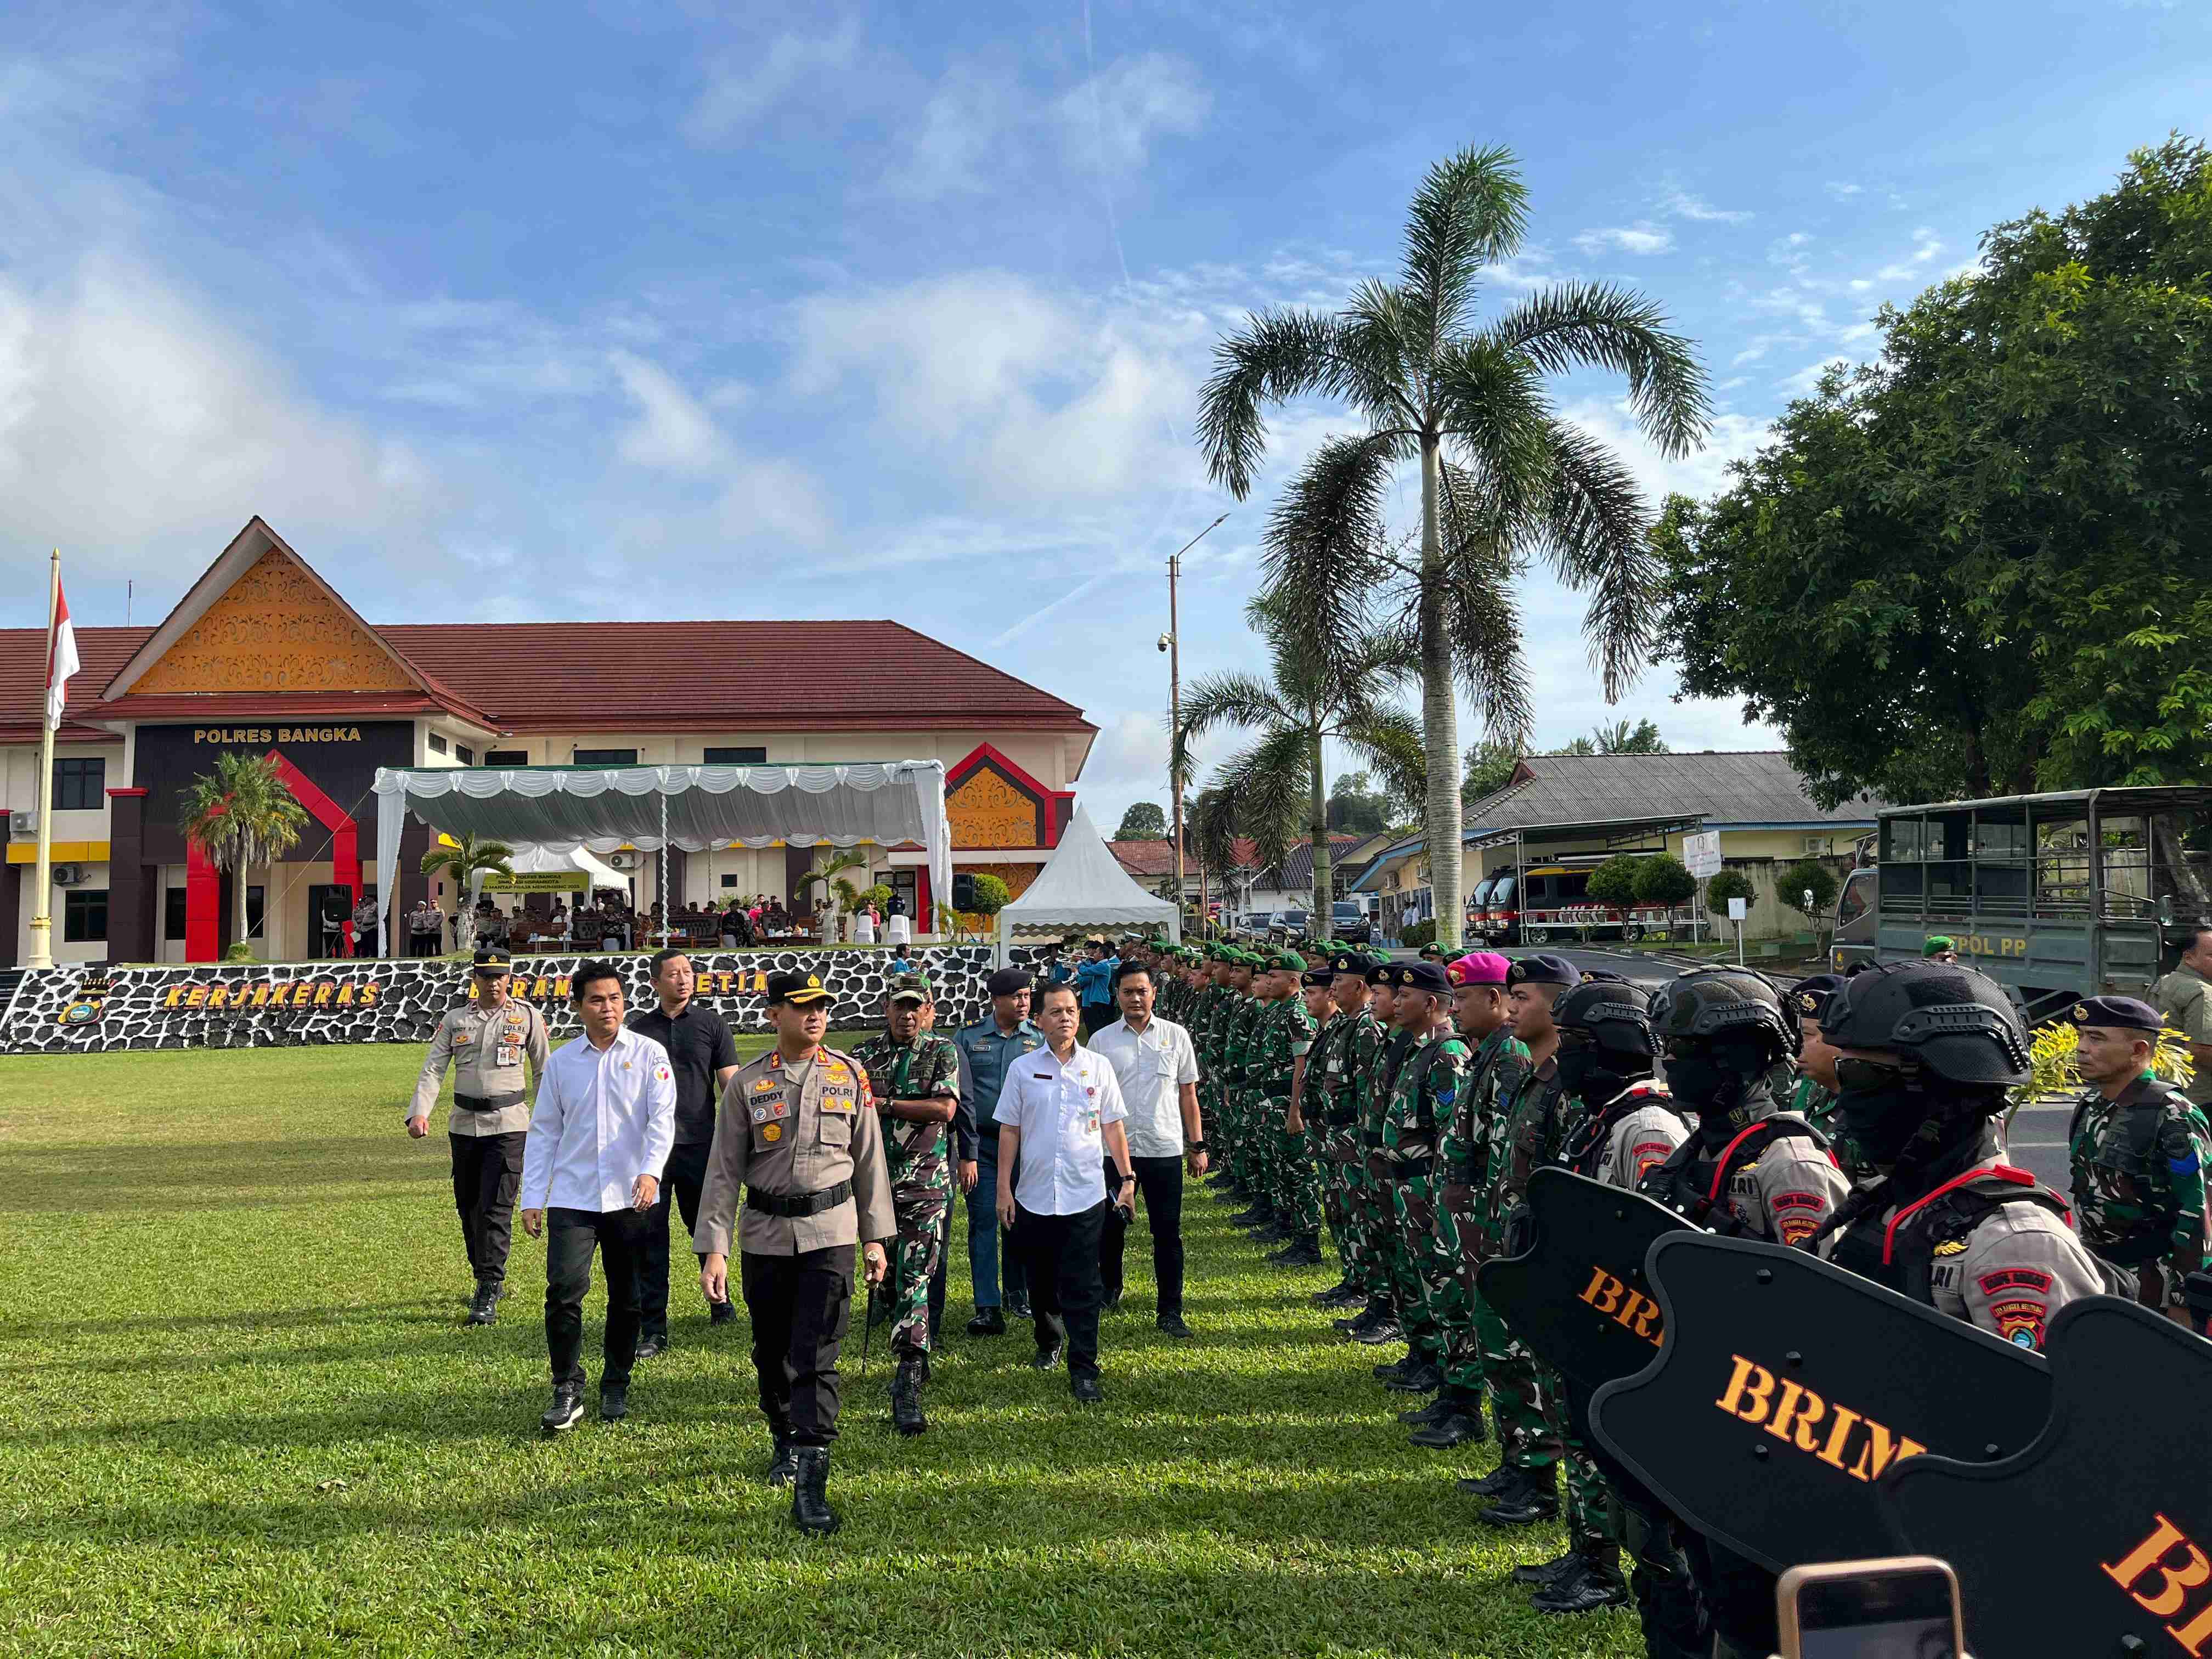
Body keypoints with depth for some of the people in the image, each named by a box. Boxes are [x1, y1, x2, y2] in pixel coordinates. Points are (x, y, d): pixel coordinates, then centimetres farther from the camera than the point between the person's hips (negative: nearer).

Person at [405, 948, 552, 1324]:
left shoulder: (528, 1017, 1)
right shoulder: (454, 1020, 7)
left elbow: (543, 1071, 8)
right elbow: (432, 1069, 0)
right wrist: (419, 1112, -16)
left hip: (508, 1124, -4)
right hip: (463, 1124, 4)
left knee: (496, 1207, -11)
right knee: (468, 1206, 12)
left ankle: (488, 1294, -9)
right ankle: (489, 1281, 29)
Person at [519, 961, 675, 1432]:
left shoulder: (649, 1054, 0)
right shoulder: (561, 1061, 7)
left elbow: (661, 1118, -8)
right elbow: (543, 1132, 10)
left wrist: (650, 1172, -24)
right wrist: (531, 1198, 5)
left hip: (631, 1199, -1)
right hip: (572, 1198, 1)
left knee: (627, 1299, 8)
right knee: (563, 1289, -11)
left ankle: (616, 1388, 26)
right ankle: (567, 1390, 4)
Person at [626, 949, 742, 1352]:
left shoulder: (711, 1025, 3)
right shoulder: (639, 1028, 7)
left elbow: (731, 1087, 2)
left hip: (700, 1147, -1)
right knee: (650, 1240, 0)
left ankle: (720, 1299, 36)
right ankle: (652, 1330, 7)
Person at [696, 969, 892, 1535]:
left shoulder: (850, 1077, 3)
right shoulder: (748, 1083, -1)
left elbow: (869, 1160, 8)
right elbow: (724, 1170, -1)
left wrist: (876, 1238, 7)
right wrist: (713, 1249, -8)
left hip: (830, 1232, -1)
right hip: (764, 1234, 1)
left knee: (816, 1357, -8)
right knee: (771, 1352, 13)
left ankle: (811, 1485, -9)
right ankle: (785, 1442, 38)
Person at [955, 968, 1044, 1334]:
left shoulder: (1040, 1040, 5)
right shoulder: (969, 1038, 1)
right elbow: (962, 1098, -1)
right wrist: (967, 1154, -6)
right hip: (982, 1143, -1)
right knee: (984, 1222, -3)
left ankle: (1017, 1297, 24)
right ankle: (988, 1308, -1)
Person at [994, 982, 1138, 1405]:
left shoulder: (1098, 1068, 3)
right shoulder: (1022, 1069, 2)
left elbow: (1112, 1127, 9)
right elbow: (1009, 1131, 6)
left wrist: (1127, 1177, 2)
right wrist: (1004, 1188, 3)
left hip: (1085, 1195, -1)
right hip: (1035, 1194, 1)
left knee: (1082, 1287, -4)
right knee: (1041, 1280, 15)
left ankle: (1083, 1371, 0)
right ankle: (1049, 1342, 39)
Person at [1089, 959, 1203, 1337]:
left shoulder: (1175, 1036, 5)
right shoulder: (1101, 1041, 5)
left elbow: (1188, 1094, 9)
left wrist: (1197, 1145, 6)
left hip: (1165, 1149, 0)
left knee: (1168, 1233, 1)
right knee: (1110, 1227, 11)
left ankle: (1170, 1311, 10)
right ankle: (1109, 1288, 35)